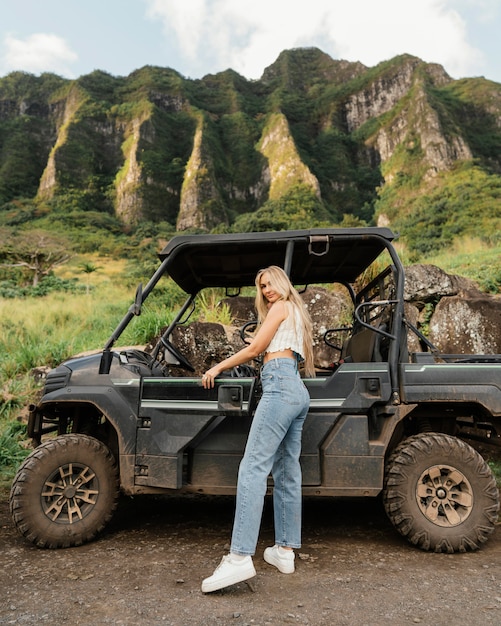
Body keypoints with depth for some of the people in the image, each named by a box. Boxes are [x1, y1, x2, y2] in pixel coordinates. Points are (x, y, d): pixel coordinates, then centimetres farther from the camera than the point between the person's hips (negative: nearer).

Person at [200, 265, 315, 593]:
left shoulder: (282, 307, 3)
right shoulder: (297, 313, 28)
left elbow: (254, 349, -1)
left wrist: (217, 367, 6)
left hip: (280, 386, -10)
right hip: (298, 391, 10)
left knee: (253, 467, -16)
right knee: (287, 472, 9)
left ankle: (240, 557, -20)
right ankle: (285, 551, 15)